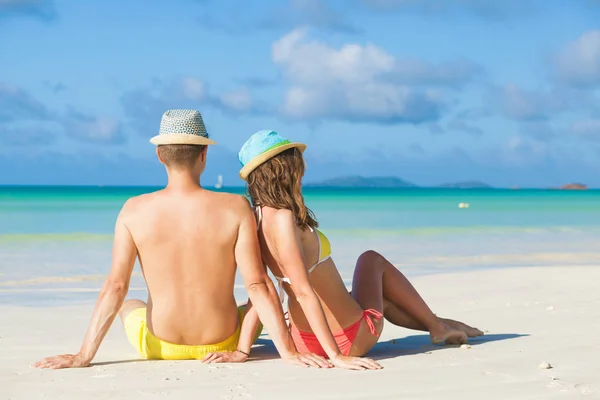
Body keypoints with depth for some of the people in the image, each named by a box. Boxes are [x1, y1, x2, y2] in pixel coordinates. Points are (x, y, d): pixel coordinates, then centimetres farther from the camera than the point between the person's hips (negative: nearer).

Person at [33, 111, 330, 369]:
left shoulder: (134, 211, -14)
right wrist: (288, 352, -16)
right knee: (263, 300, 32)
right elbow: (258, 287, -20)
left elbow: (115, 288, -16)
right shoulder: (234, 208, -18)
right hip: (222, 344, 0)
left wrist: (83, 356, -12)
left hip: (160, 345, 0)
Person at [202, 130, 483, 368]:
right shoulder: (283, 218, -27)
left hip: (306, 340, 7)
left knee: (382, 297, 35)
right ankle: (438, 326, 36)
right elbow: (304, 292, -31)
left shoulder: (258, 220, -1)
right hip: (350, 339, -7)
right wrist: (337, 357, -30)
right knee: (372, 260, 22)